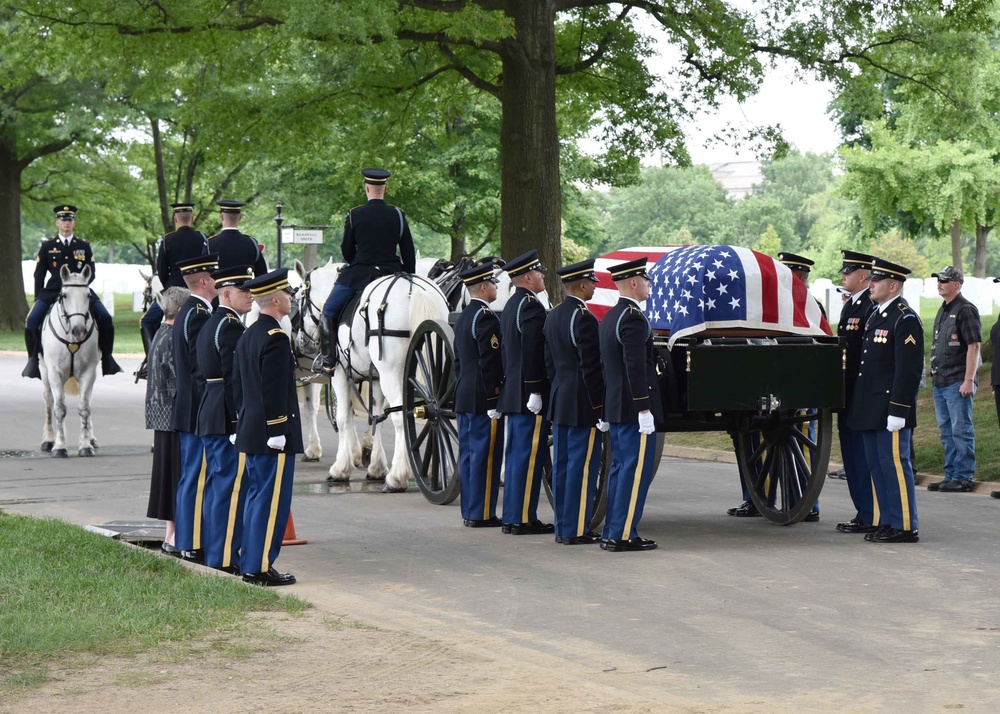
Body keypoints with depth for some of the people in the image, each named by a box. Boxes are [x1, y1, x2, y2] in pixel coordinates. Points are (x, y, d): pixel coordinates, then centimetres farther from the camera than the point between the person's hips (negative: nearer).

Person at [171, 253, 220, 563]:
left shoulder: (189, 311, 16)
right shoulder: (198, 314, -17)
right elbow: (203, 367, -21)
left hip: (190, 411, 11)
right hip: (199, 411, -11)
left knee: (192, 478, 14)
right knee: (197, 478, -6)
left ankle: (188, 541, 20)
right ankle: (194, 546, -3)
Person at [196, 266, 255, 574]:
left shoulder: (210, 324, 17)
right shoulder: (231, 327, -15)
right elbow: (234, 378, -20)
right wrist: (242, 421, -20)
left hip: (209, 417, 10)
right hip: (229, 419, -10)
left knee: (216, 484, 14)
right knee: (231, 486, -7)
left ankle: (213, 552, 19)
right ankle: (225, 558, -6)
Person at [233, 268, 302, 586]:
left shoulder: (246, 336, 13)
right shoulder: (276, 338, -16)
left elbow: (237, 384, 17)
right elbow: (275, 391, -20)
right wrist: (278, 432, -18)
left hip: (250, 431, 10)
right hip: (272, 433, -10)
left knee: (257, 497, 15)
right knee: (272, 500, -5)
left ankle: (249, 562, 19)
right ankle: (260, 568, -4)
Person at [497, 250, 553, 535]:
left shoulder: (510, 306, 17)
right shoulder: (531, 306, -15)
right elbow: (532, 352, -21)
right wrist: (535, 392, -21)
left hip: (512, 393, 10)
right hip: (529, 394, -10)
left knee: (515, 454, 13)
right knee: (529, 455, -6)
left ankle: (511, 517, 16)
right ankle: (523, 519, -5)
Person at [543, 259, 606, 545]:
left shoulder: (553, 316, 11)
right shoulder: (584, 318, -17)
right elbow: (590, 368, -18)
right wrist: (600, 408, -15)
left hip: (559, 401, 9)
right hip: (583, 405, -9)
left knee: (561, 465, 11)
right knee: (582, 466, -4)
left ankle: (562, 526, 16)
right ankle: (576, 530, -3)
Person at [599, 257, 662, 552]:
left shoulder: (610, 317, 15)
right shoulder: (634, 318, -16)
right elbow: (636, 367, -22)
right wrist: (644, 408, -21)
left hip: (615, 406, 10)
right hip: (634, 406, -10)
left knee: (619, 469, 13)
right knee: (637, 469, -7)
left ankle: (612, 532, 16)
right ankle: (623, 535, -7)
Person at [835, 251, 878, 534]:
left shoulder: (872, 307, -15)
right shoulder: (849, 306, 17)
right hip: (847, 393, 10)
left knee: (863, 455, -6)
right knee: (851, 453, 13)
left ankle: (870, 517, -2)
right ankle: (863, 512, 20)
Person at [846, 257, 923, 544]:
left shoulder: (905, 319, -12)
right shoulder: (875, 315, 16)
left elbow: (909, 369, -18)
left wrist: (897, 411, -21)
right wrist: (859, 405, 18)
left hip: (889, 408, -9)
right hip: (871, 409, 9)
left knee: (895, 464, -6)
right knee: (878, 466, 12)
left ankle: (905, 527, -1)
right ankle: (888, 523, 18)